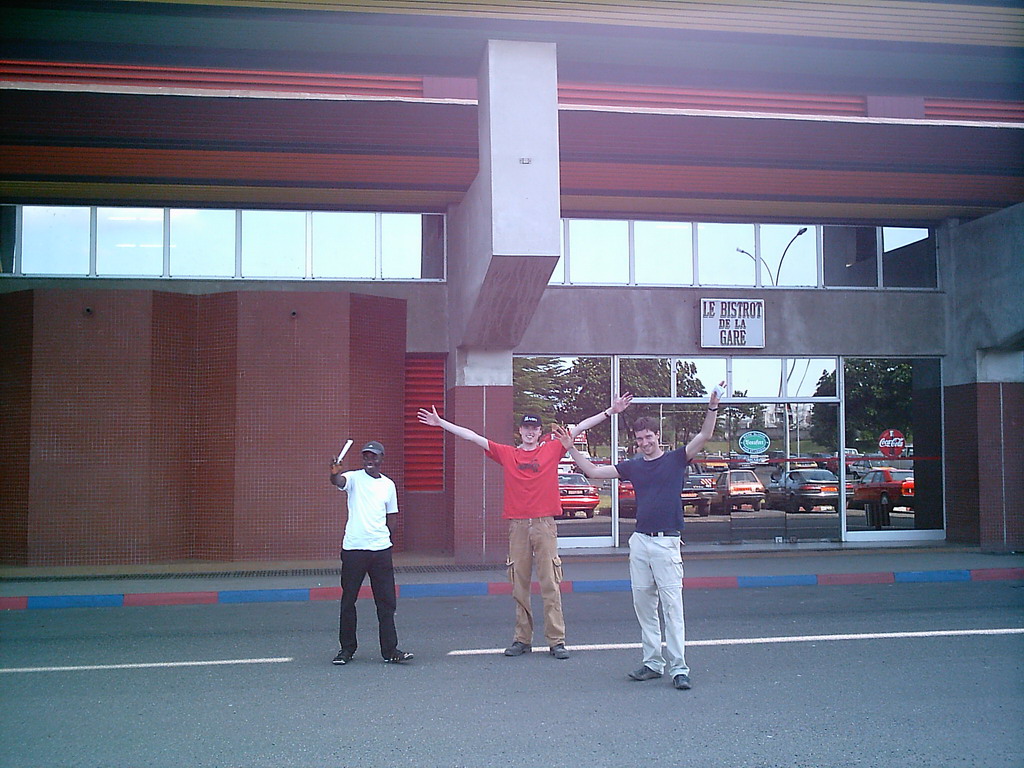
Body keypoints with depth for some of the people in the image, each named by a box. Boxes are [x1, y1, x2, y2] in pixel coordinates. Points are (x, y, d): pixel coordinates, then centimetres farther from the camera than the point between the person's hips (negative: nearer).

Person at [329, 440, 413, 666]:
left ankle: (390, 650, 8)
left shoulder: (388, 484, 9)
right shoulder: (354, 478, -1)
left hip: (381, 548, 3)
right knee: (348, 600, 6)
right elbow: (339, 481, -25)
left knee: (386, 601, 3)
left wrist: (385, 538, 6)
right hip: (353, 548, -3)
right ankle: (347, 649, 18)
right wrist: (334, 475, -47)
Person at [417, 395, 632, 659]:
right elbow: (472, 436, 11)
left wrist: (610, 411, 3)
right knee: (519, 585, 6)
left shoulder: (552, 450, 7)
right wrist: (440, 423, 11)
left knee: (550, 584, -2)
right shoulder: (506, 454, 10)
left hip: (544, 525, -1)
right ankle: (522, 639, 13)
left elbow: (579, 428, 5)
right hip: (517, 526, 2)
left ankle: (556, 641, 2)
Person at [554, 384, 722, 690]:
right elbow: (593, 471, 14)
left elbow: (703, 436, -10)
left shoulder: (676, 459, 2)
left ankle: (678, 667, -4)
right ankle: (653, 662, 15)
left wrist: (712, 408, -23)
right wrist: (571, 448, 9)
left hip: (667, 541, -5)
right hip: (639, 540, 5)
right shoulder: (633, 466, 13)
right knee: (643, 604, 7)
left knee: (671, 604, -7)